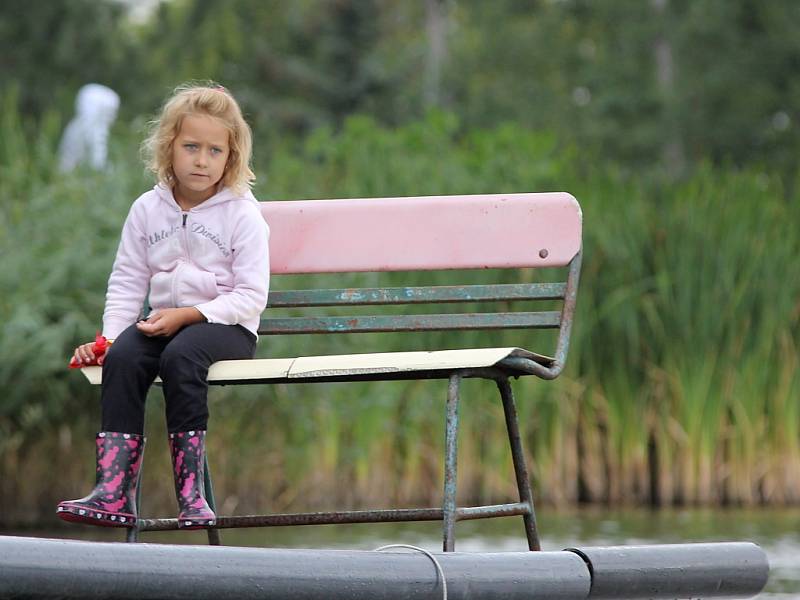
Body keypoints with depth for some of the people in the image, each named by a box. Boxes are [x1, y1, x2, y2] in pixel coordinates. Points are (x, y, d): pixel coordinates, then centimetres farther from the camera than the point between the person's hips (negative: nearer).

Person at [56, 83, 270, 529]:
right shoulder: (148, 210, 9)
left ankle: (191, 490, -34)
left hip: (225, 326, -4)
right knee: (122, 357, -28)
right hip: (164, 321, 4)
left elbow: (251, 297, -10)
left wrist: (187, 315, -20)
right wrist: (107, 336, -6)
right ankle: (114, 492, -37)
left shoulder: (241, 214, -4)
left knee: (179, 356, -36)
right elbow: (127, 284, 11)